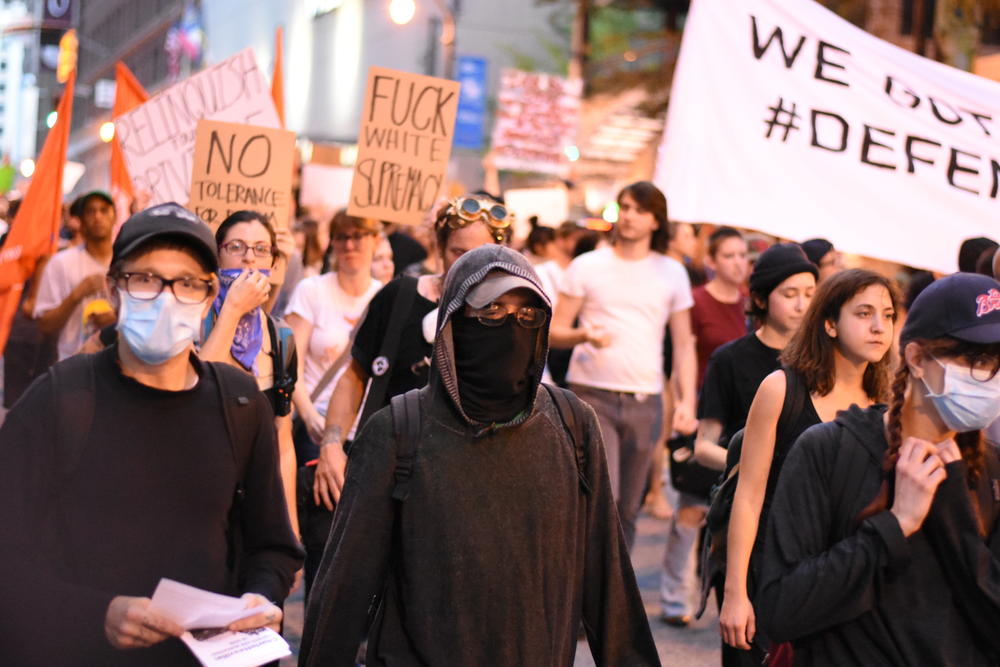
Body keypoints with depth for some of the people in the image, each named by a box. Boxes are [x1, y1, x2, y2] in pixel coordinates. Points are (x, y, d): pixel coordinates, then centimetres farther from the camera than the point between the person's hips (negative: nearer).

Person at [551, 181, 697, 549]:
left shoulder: (672, 273, 10)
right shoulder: (587, 266, 5)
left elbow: (684, 344, 11)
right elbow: (554, 331, 4)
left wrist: (686, 401, -1)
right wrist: (584, 335, -19)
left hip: (645, 401, 2)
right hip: (591, 396, -2)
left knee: (627, 509, 7)